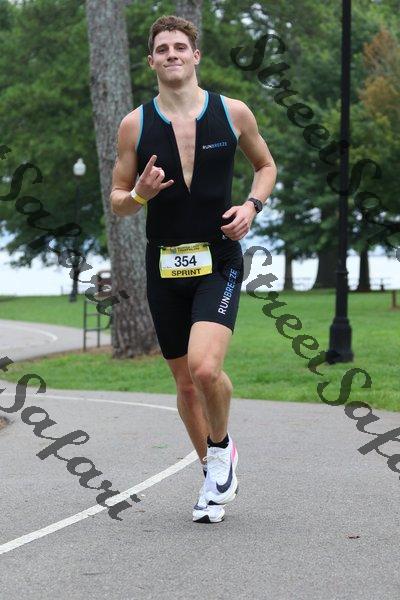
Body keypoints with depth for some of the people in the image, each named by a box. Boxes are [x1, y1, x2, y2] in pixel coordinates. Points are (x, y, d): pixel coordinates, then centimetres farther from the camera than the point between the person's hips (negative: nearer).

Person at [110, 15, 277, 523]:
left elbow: (265, 164, 17)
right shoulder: (135, 124, 1)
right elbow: (117, 201, 7)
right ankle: (215, 476, 32)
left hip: (219, 261, -2)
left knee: (205, 368, -23)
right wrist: (140, 194, -16)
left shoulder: (233, 113, 0)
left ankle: (222, 447, 7)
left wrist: (252, 205, -2)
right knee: (186, 384, 10)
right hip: (164, 267, 2)